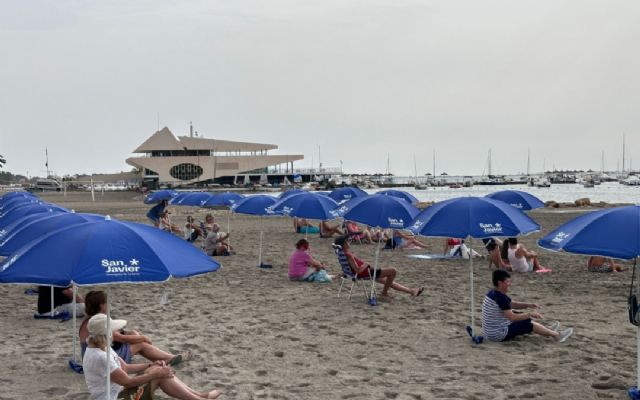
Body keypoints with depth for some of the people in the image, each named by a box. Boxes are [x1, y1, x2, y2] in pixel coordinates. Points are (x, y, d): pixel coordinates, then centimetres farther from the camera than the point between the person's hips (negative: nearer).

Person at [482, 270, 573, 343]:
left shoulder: (493, 293, 6)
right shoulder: (500, 297, -25)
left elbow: (512, 304, 17)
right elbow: (512, 317, -27)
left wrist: (528, 305, 3)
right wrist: (530, 314, -16)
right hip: (500, 335, -10)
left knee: (521, 315, 22)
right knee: (528, 324, -1)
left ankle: (547, 331, 35)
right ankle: (557, 335, 15)